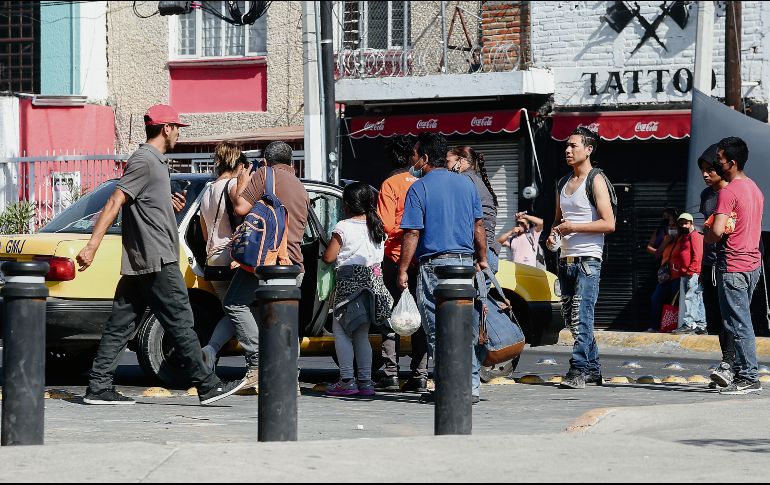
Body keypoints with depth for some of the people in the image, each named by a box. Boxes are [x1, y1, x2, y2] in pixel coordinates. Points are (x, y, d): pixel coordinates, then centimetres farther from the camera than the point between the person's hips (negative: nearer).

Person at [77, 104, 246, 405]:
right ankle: (207, 386, -2)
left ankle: (99, 388, 4)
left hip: (138, 264, 10)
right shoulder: (144, 162, -11)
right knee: (180, 322, -6)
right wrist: (92, 246, -24)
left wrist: (169, 205, 15)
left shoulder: (155, 162, 20)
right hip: (156, 260, -10)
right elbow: (114, 203, -18)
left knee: (121, 324, 6)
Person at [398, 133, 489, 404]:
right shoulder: (466, 184, 11)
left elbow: (413, 233, -11)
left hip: (435, 264, -5)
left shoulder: (419, 189, -7)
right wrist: (482, 259, 23)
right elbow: (479, 225, 14)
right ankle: (469, 386, 9)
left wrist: (403, 270, -7)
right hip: (465, 262, 6)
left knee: (437, 329, -1)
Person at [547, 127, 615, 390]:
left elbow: (609, 224, -14)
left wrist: (574, 227, -16)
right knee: (570, 317, 9)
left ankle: (579, 370, -19)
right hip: (566, 259, 8)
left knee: (581, 316, -15)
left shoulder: (596, 181, -6)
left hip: (588, 259, -8)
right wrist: (553, 233, 7)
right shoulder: (564, 183, 17)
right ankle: (592, 369, 17)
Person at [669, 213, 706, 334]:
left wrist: (691, 270, -22)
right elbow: (675, 257, 28)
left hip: (693, 274, -10)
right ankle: (701, 325, 11)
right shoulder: (682, 238, 24)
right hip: (684, 274, 10)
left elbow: (698, 255, -16)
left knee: (689, 297, -16)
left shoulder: (695, 236, -5)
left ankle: (688, 323, -21)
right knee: (697, 300, 10)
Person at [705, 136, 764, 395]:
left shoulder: (728, 192, -15)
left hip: (733, 265, -9)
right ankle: (737, 370, 13)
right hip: (753, 261, 9)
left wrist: (706, 236, -2)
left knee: (738, 324, -5)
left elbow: (717, 231, -24)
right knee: (740, 321, 13)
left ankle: (749, 377, -5)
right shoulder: (755, 189, 14)